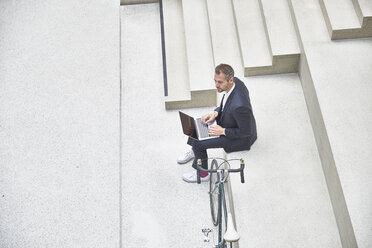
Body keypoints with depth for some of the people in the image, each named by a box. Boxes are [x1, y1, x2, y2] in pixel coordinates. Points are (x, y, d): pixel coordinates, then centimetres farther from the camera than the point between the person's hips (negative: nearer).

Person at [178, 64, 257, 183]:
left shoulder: (239, 106, -42)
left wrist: (223, 131, -22)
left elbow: (246, 131, -28)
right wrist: (215, 113, -8)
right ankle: (195, 151, 43)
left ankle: (202, 174, 17)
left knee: (198, 143, -9)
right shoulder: (235, 82, -16)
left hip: (241, 138, -9)